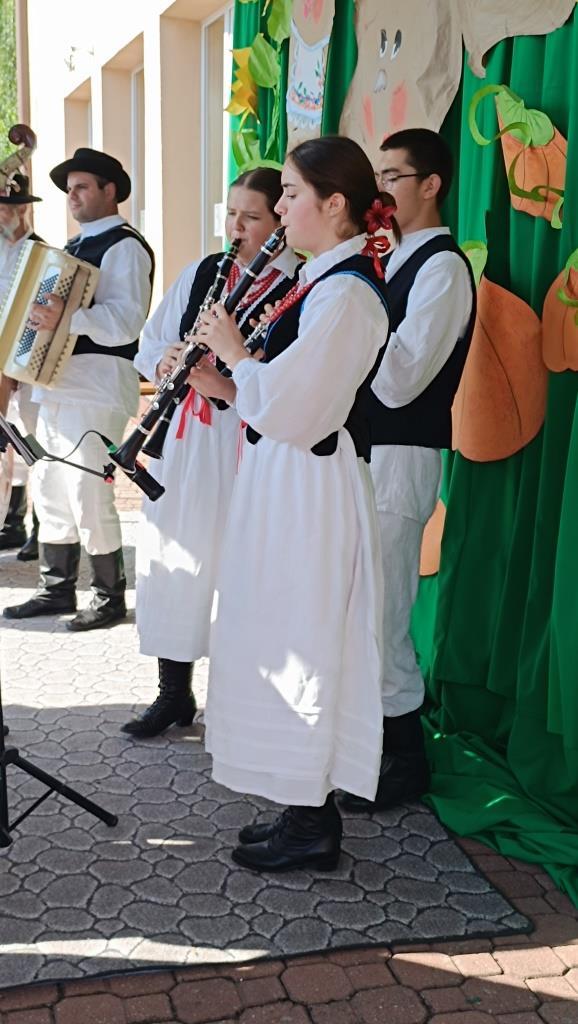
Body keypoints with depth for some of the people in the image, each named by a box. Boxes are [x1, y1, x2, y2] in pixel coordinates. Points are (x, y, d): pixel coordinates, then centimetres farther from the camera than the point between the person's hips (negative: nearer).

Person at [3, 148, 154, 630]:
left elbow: (126, 321, -21)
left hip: (97, 387, -9)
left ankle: (110, 597, 8)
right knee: (50, 491, 12)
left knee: (88, 495, -7)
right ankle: (57, 590, 24)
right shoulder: (74, 246, 21)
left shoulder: (125, 246, -7)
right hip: (57, 383, 9)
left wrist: (65, 318, -35)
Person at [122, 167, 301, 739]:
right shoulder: (201, 273, 12)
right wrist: (164, 363, -5)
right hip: (186, 435, 6)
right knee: (173, 559, 9)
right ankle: (174, 692, 26)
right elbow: (149, 346, 16)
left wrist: (230, 385, -25)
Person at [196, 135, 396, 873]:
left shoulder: (345, 292, -18)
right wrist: (232, 381, 5)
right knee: (286, 645, 16)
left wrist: (234, 354, -9)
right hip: (288, 485, 10)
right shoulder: (326, 280, 14)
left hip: (308, 491, -10)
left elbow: (286, 406, -23)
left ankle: (312, 828, 15)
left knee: (299, 648, -1)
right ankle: (304, 809, 30)